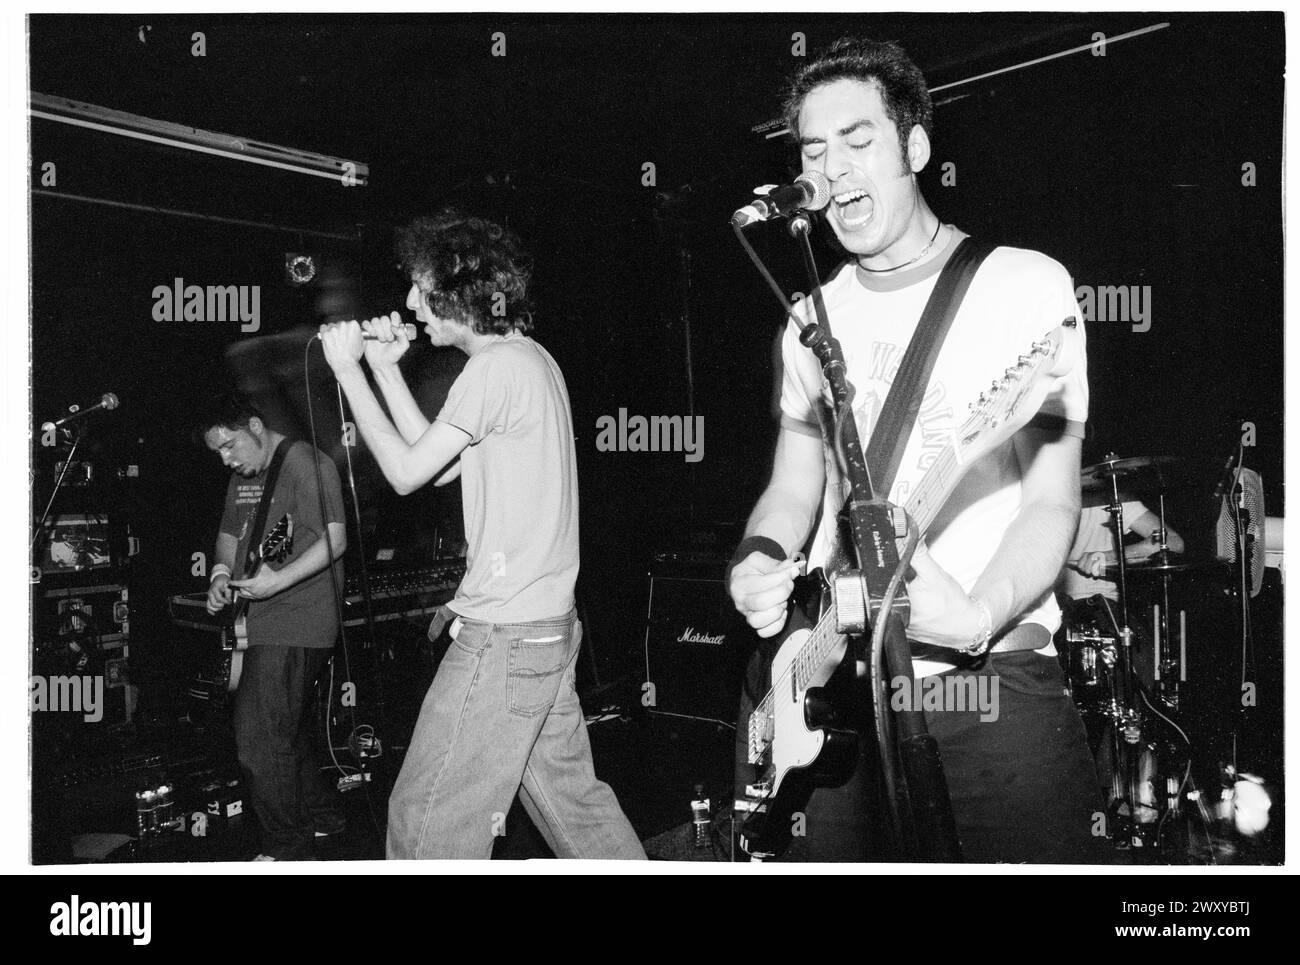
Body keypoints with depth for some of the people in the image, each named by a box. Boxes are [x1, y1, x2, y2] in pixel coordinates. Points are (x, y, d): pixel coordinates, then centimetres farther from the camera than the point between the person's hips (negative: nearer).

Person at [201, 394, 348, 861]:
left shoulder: (304, 463, -11)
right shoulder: (243, 477, 18)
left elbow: (334, 539, -18)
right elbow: (229, 535, 28)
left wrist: (279, 580, -27)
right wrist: (221, 575, 8)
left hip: (295, 627, -9)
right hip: (258, 625, 9)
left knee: (259, 738, -9)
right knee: (287, 731, 16)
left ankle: (286, 847, 3)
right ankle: (322, 817, 31)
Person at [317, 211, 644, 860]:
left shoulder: (497, 366, -15)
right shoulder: (532, 358, 15)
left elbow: (407, 472, -12)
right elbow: (440, 464, 18)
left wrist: (348, 370, -4)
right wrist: (385, 370, 13)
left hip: (504, 636, -10)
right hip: (551, 627, 10)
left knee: (426, 826, -1)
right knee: (571, 800, 19)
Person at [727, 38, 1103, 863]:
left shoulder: (1027, 285, -4)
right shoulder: (814, 319, 10)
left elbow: (1051, 501, -8)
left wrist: (977, 617, -26)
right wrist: (760, 561, -7)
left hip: (994, 682, -4)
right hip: (843, 690, 4)